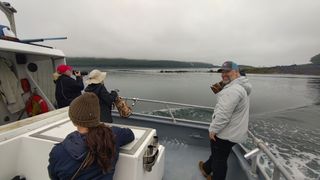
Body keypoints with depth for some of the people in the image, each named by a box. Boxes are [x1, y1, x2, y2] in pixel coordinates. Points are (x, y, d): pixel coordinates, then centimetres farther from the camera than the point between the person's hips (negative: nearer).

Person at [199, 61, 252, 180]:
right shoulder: (241, 86, 10)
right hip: (234, 132, 11)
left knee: (219, 159, 11)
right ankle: (206, 169, 52)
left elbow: (223, 114, -30)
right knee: (217, 153, 29)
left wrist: (213, 129, -20)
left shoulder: (233, 90, -26)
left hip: (225, 134, -11)